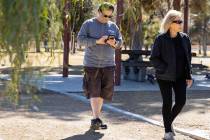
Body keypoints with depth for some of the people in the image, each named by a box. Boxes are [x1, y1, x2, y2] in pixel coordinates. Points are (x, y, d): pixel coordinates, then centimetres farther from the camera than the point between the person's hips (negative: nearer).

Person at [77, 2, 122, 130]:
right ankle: (96, 118, -12)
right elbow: (80, 39, -8)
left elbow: (120, 42, 13)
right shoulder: (88, 24, 0)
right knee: (94, 91, -10)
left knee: (103, 92, 5)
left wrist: (114, 43, -11)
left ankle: (96, 118, 18)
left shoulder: (113, 26, 11)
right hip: (92, 64, -4)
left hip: (108, 64, 4)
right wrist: (97, 41, -20)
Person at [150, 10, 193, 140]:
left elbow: (188, 58, 10)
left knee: (181, 101, -3)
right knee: (167, 102, 0)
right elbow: (154, 58, -8)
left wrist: (189, 75, 5)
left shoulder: (185, 38, 3)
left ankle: (170, 121, 26)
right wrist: (165, 69, -17)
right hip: (165, 77, -4)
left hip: (180, 76, 4)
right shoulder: (161, 39, -10)